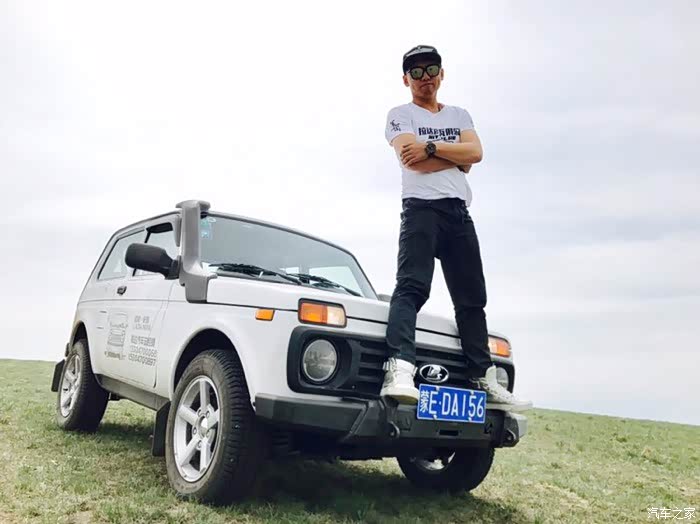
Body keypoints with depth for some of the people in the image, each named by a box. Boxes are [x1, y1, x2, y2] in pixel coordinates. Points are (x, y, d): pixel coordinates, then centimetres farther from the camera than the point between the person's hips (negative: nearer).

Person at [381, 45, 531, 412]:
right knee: (412, 288, -22)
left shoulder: (459, 115, 25)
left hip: (459, 212, 6)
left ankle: (484, 381, 10)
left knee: (472, 299, 5)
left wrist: (431, 148, -6)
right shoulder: (400, 115, 11)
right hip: (420, 208, -5)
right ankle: (399, 372, -34)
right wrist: (457, 156, 1)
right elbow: (411, 159, -9)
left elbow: (475, 152, 4)